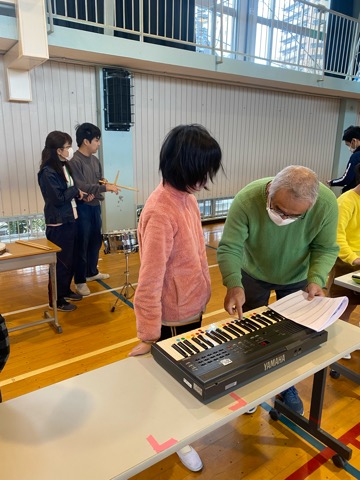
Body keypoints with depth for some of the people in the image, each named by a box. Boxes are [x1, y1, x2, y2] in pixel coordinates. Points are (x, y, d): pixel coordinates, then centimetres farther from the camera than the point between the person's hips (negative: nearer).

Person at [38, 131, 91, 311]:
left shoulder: (64, 166, 9)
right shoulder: (48, 172, -19)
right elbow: (58, 198, -22)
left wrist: (79, 194, -1)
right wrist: (75, 190, -10)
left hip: (69, 220, 9)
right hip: (58, 224, -9)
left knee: (70, 259, 18)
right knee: (60, 262, 1)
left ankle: (65, 290, 35)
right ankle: (56, 300, 16)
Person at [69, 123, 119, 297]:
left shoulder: (95, 160, 10)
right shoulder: (75, 161, -16)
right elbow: (80, 187, -24)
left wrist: (107, 185, -3)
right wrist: (104, 188, -26)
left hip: (95, 206, 8)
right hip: (82, 208, -8)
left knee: (96, 241, 18)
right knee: (82, 245, 1)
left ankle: (92, 272, 35)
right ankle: (80, 281, 13)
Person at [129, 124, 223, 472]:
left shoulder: (187, 196, -3)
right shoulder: (161, 212, -30)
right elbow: (149, 281, -27)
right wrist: (149, 336, -21)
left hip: (193, 305, 8)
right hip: (174, 315, -8)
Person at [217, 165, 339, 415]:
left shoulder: (327, 204, -30)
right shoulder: (247, 200, -36)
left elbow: (326, 249, -17)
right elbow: (229, 248, -31)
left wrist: (316, 279, -34)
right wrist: (234, 285, -45)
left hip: (297, 278, 1)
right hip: (253, 275, -1)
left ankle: (288, 386, 42)